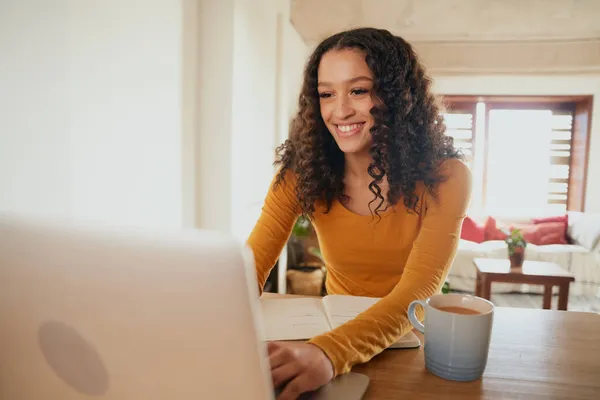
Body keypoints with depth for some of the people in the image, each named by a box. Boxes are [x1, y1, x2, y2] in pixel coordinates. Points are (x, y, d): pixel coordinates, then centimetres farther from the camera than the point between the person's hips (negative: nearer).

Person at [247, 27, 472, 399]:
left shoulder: (445, 177, -15)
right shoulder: (301, 174, -10)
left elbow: (417, 292, -26)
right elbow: (250, 269, -16)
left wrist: (329, 351, -42)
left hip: (412, 342, -1)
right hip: (335, 332, 2)